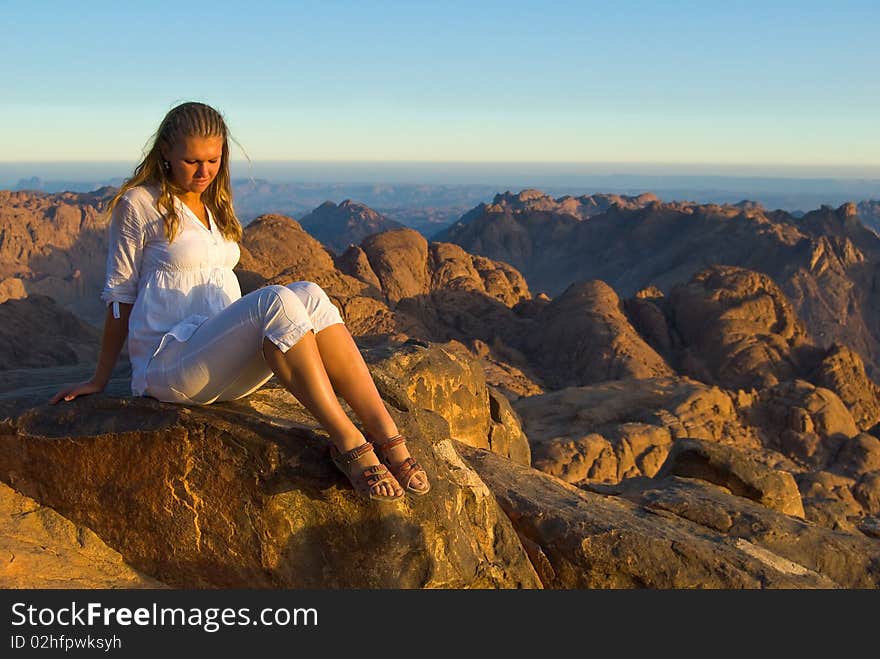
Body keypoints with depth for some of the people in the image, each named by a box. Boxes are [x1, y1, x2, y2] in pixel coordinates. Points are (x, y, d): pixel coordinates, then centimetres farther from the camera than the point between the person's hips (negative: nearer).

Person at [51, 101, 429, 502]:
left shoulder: (216, 206, 20)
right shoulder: (139, 204, 1)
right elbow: (120, 296, 4)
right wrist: (99, 381, 8)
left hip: (228, 370, 6)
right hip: (167, 366, -6)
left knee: (309, 296, -25)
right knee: (276, 301, -33)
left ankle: (388, 437, -35)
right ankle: (349, 444, -35)